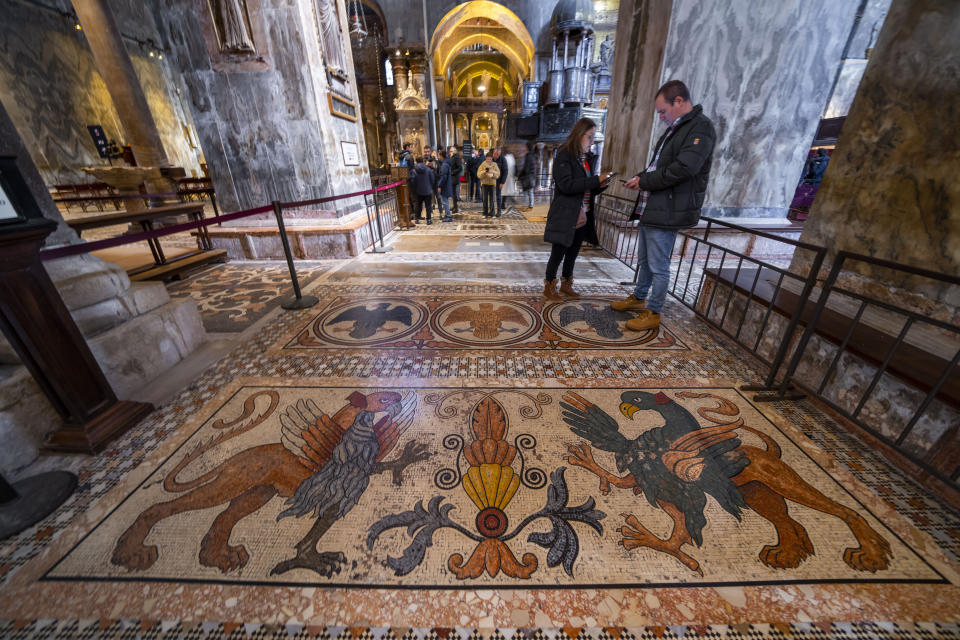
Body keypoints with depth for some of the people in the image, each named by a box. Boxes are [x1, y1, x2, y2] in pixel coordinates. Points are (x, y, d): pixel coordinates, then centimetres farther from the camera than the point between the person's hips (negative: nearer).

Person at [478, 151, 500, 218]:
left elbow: (498, 174, -1)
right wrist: (484, 172, -21)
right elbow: (479, 174, -4)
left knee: (492, 199, 2)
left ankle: (491, 213, 10)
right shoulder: (483, 165, 2)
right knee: (485, 199, -2)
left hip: (492, 183, 1)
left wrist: (493, 172, -19)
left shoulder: (494, 164, 5)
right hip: (485, 183, -1)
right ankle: (485, 213, 5)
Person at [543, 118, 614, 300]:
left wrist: (601, 185, -3)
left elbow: (588, 188, 18)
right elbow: (566, 185, -21)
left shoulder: (589, 158, 14)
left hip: (582, 217, 7)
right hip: (565, 217, -7)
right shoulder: (564, 156, -8)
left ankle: (566, 284, 31)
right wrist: (596, 180, -20)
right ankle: (549, 287, 16)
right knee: (557, 254, 1)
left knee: (572, 253, 16)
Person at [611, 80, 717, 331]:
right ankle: (639, 298, 36)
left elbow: (683, 168, -23)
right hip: (649, 207, 10)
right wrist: (641, 178, 6)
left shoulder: (701, 127, -11)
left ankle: (653, 313, 10)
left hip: (667, 212, -10)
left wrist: (644, 181, -14)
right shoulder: (674, 129, 19)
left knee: (659, 266, -2)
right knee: (644, 260, 20)